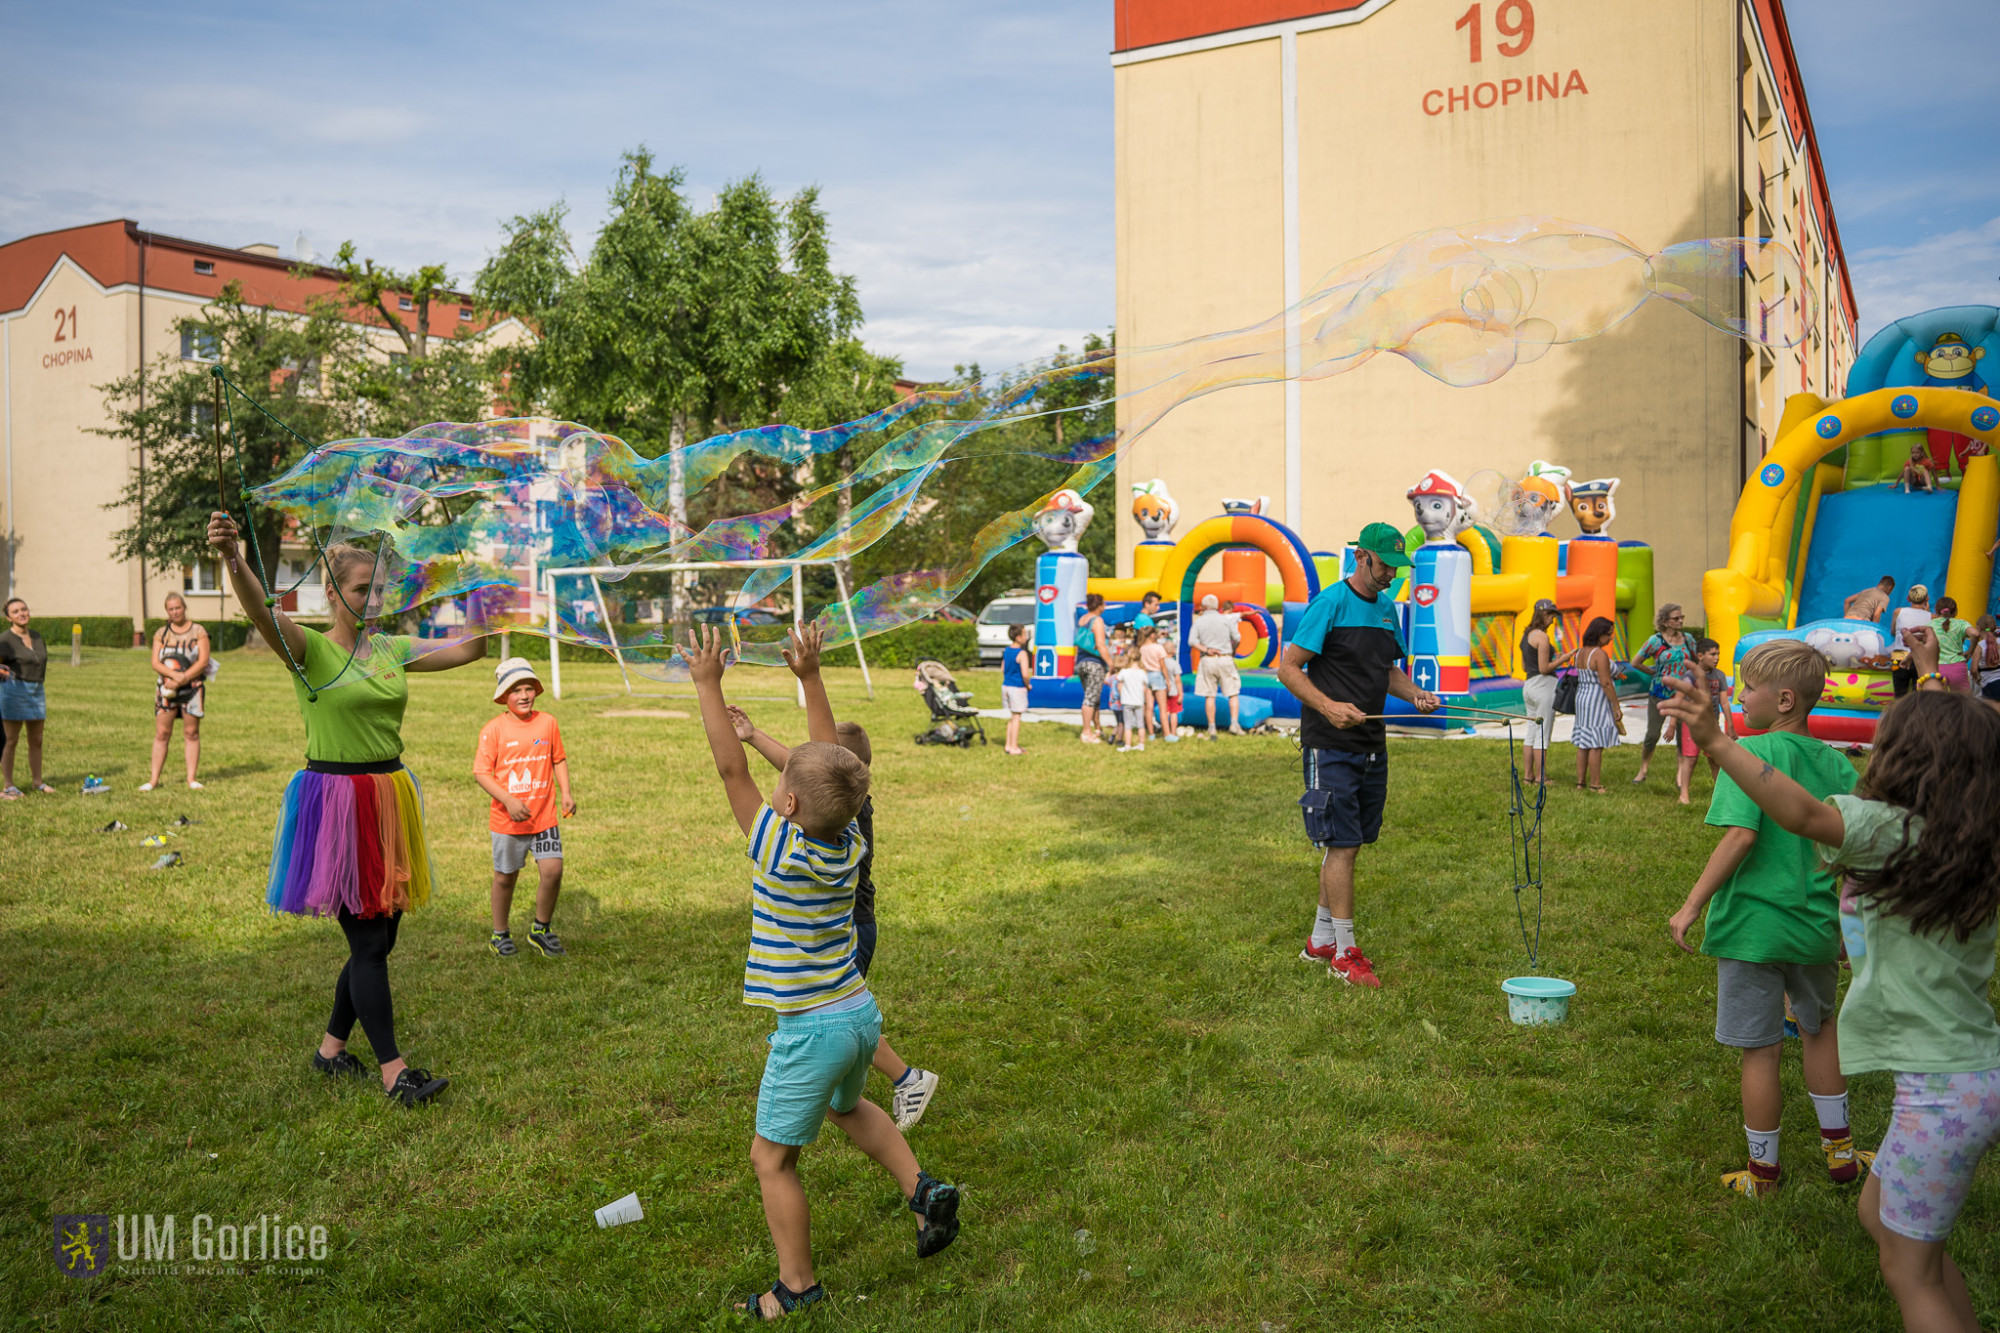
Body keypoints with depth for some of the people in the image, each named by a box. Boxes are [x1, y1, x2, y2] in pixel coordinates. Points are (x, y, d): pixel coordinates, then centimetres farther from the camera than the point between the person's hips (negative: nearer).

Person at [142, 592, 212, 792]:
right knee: (162, 733, -1)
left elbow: (203, 661, -5)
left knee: (191, 732, 0)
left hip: (192, 687, -1)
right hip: (165, 688, 1)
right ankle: (154, 779, 3)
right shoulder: (161, 633, 10)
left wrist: (183, 679, -15)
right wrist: (175, 675, -17)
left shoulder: (198, 632, 4)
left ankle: (191, 779, 5)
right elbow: (155, 663, 1)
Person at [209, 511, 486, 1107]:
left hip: (389, 799, 7)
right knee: (367, 940, -5)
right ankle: (393, 1070, 0)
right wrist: (232, 558, -44)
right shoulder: (310, 650, -7)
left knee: (380, 936, 12)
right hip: (337, 802, -6)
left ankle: (332, 1047, 30)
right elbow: (262, 612, -26)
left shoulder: (390, 649, 11)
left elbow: (467, 649, 11)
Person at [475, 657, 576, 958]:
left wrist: (566, 793, 2)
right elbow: (481, 772, -10)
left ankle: (541, 929, 13)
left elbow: (558, 759, 14)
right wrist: (509, 801, -20)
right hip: (507, 820, -2)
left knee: (552, 870, -9)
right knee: (505, 877, 11)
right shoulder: (494, 729, -8)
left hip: (545, 816, 2)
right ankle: (500, 934, 31)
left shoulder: (547, 722, 3)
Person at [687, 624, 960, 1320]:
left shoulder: (783, 853, -21)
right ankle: (924, 1191, 27)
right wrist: (810, 677, 4)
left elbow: (732, 769, -18)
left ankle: (798, 1286, 19)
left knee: (772, 1158, 9)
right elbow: (833, 760, 5)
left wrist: (708, 687, -14)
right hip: (860, 1013, 8)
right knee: (847, 1107, 35)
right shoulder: (849, 844, -4)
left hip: (812, 1030, -7)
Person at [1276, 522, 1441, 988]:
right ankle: (1344, 952, 1)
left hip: (1372, 745, 8)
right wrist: (1329, 706, -25)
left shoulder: (1387, 609, 13)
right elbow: (1288, 668, -13)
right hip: (1331, 746, -8)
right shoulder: (1330, 603, -11)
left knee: (1347, 844, 12)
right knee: (1342, 844, -7)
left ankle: (1321, 940, 24)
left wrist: (1413, 694, 5)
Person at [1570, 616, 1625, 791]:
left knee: (1583, 744, 12)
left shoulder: (1580, 653, 10)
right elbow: (1605, 683, -19)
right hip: (1598, 700, -9)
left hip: (1582, 698, 9)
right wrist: (1617, 707, -14)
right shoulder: (1600, 654, -16)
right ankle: (1595, 785, -2)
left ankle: (1580, 782, 16)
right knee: (1596, 745, -5)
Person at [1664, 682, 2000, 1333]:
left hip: (1944, 1088, -8)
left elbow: (1804, 815, -35)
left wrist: (1717, 742, -40)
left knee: (1909, 1268, 6)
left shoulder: (1901, 832, -19)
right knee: (1881, 1216, 24)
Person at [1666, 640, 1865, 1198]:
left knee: (1761, 1050, 6)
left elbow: (1742, 835, -25)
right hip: (1816, 924, 6)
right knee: (1819, 1027, 27)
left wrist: (1692, 906, -21)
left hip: (1753, 927, -6)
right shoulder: (1837, 763, 2)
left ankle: (1763, 1172, 20)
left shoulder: (1752, 753, -15)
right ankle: (1839, 1151, 37)